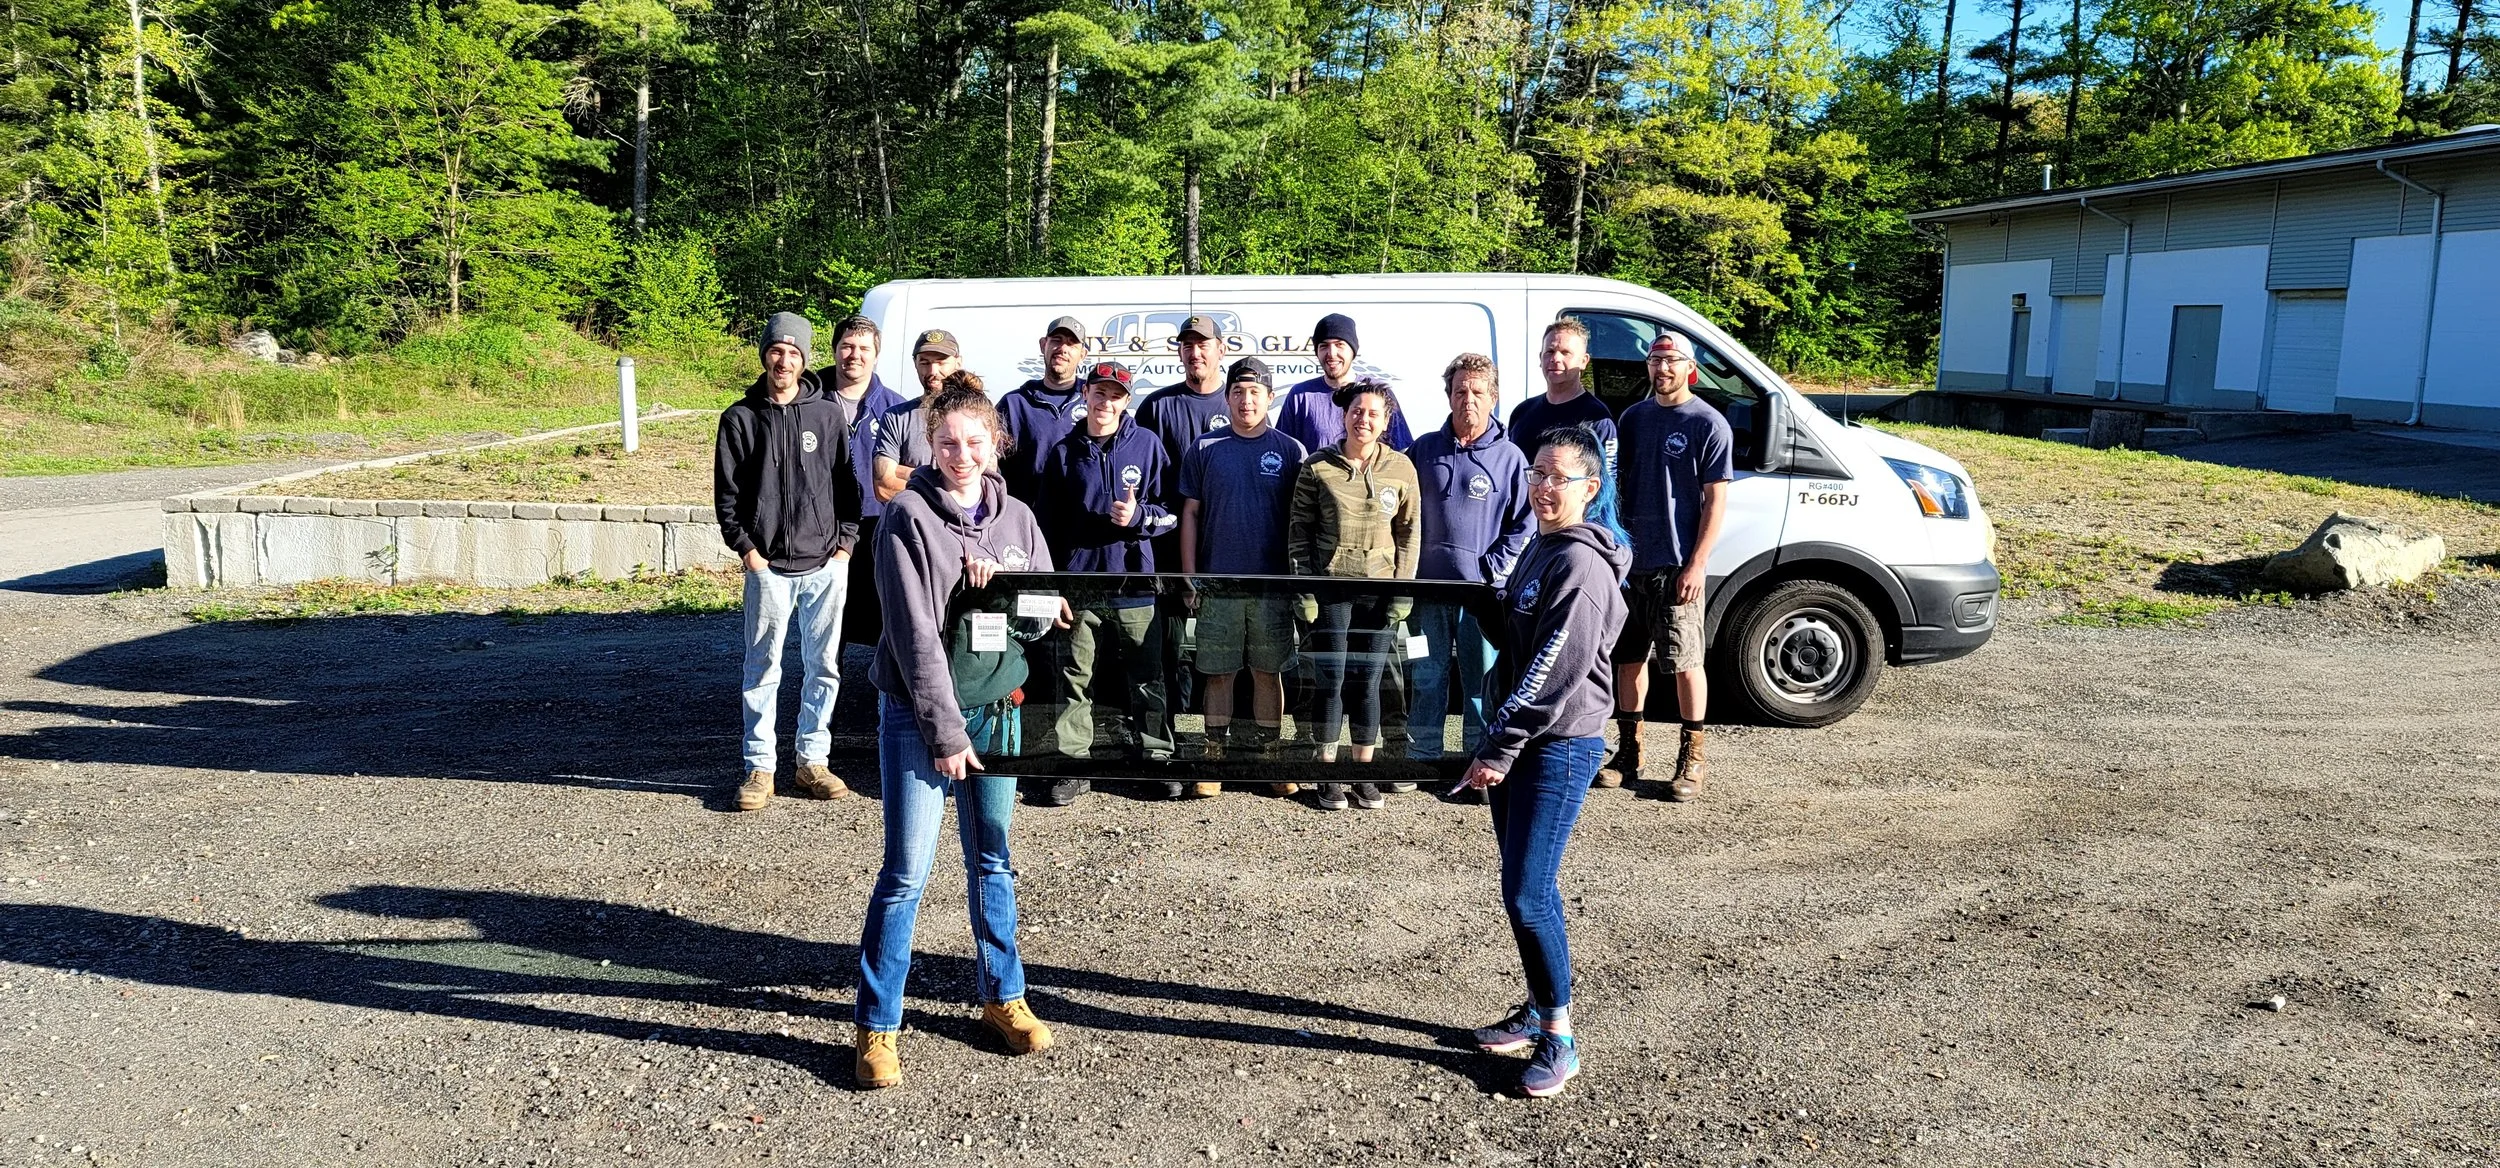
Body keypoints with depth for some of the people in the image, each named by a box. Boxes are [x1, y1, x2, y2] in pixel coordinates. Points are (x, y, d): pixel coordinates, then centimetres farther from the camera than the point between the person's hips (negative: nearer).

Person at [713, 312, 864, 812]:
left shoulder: (827, 414, 6)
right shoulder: (740, 418, 3)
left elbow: (846, 483, 8)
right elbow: (727, 493, 3)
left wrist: (845, 544, 0)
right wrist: (747, 550, -5)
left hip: (826, 565, 2)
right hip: (769, 568, -1)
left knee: (823, 668, 7)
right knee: (763, 669, 2)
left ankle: (813, 761, 19)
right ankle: (760, 768, 11)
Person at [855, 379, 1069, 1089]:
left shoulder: (1017, 518, 6)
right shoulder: (908, 516, -10)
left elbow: (1050, 612, 7)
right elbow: (915, 633, -14)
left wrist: (999, 580, -13)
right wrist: (946, 733, -16)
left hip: (998, 709, 5)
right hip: (919, 712, -5)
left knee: (992, 859, 15)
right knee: (907, 871, -3)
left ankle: (1002, 995, 30)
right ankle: (877, 1025, 9)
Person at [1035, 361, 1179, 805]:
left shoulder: (1147, 444, 3)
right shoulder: (1064, 452, 9)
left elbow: (1172, 511, 4)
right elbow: (1049, 523, 13)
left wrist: (1139, 516, -16)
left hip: (1134, 585, -1)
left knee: (1147, 679, 5)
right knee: (1074, 679, 4)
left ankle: (1156, 758, 17)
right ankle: (1073, 764, 13)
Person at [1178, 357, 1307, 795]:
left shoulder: (1291, 452, 3)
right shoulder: (1204, 450, 5)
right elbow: (1190, 514, 6)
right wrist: (1188, 577, 0)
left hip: (1273, 585, 0)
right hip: (1217, 582, 0)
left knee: (1269, 672, 7)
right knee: (1218, 673, 6)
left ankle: (1268, 756, 16)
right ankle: (1215, 753, 15)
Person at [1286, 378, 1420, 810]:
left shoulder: (1401, 468, 3)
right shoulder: (1317, 467, -1)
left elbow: (1409, 532, 7)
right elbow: (1299, 529, 2)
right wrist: (1303, 587, -4)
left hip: (1378, 589, 1)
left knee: (1367, 683, 6)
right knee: (1331, 681, 1)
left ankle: (1364, 774, 17)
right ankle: (1329, 777, 12)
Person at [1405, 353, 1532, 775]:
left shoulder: (1509, 457, 2)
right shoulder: (1424, 449, 9)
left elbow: (1524, 522, 2)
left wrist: (1493, 568, -7)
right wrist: (1407, 565, 3)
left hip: (1482, 591, -2)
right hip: (1428, 584, 2)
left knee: (1482, 677, 4)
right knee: (1427, 676, 8)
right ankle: (1422, 755, 18)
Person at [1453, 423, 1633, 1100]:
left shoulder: (1582, 563, -16)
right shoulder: (1540, 548, 13)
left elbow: (1556, 671, -22)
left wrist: (1501, 751, -20)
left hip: (1559, 745, -9)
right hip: (1515, 737, 9)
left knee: (1528, 894, -8)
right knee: (1523, 885, 14)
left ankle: (1559, 1040, 4)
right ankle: (1537, 1011, 28)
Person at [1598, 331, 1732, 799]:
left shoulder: (1709, 424, -5)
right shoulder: (1633, 417, 11)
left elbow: (1715, 498, -8)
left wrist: (1697, 563, -14)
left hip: (1677, 566, -5)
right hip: (1630, 561, 6)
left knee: (1685, 662, 0)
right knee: (1628, 657, 11)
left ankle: (1692, 759, 10)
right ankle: (1627, 751, 22)